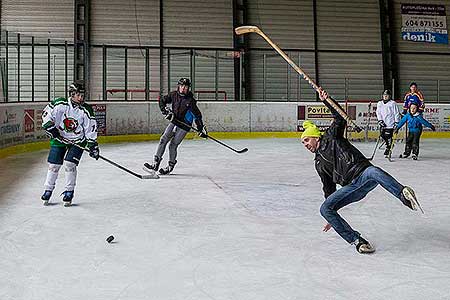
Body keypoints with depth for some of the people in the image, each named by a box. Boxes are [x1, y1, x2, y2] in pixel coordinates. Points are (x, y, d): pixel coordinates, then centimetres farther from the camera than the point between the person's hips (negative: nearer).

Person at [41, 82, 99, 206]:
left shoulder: (86, 110, -14)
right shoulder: (60, 104, -16)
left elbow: (90, 129, -8)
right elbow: (46, 113, -5)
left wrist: (93, 145, -10)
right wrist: (49, 126, -17)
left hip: (78, 141, -1)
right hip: (59, 138, 1)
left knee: (70, 164, -13)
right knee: (53, 165, 2)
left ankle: (69, 191, 3)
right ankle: (48, 190, 20)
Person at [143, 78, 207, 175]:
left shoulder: (190, 100, -15)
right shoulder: (173, 95, -3)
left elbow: (197, 115, -12)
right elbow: (162, 101, 9)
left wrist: (201, 129, -16)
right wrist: (166, 111, -6)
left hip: (184, 126, -5)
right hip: (174, 122, 5)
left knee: (173, 145, -7)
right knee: (163, 140, -5)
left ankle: (170, 166, 13)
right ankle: (155, 163, -3)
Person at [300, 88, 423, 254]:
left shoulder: (331, 137, 14)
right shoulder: (319, 163, 26)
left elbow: (341, 119, -3)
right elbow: (329, 188, 28)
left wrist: (326, 101, -11)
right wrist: (332, 218, 28)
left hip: (363, 171, -6)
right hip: (350, 186, 6)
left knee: (374, 171, -40)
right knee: (325, 209, -12)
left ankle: (403, 194, -61)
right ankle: (356, 240, -16)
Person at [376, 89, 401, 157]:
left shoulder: (393, 103, -4)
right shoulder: (380, 103, 11)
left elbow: (396, 113, -4)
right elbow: (378, 112, 7)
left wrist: (396, 122, -7)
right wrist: (380, 120, -7)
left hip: (390, 124, -5)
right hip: (383, 123, 5)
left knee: (388, 136, -7)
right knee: (382, 135, 10)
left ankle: (388, 148, 2)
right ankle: (388, 143, 33)